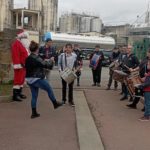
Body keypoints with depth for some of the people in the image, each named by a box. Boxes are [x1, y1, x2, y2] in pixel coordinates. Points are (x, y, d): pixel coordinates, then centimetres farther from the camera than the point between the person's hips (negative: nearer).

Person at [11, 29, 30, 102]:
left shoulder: (24, 45, 20)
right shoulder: (16, 43, -12)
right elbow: (15, 55, -20)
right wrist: (17, 65, -26)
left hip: (24, 65, 10)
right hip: (20, 65, -10)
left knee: (22, 79, 15)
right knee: (18, 80, -10)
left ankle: (19, 93, 24)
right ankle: (15, 95, -8)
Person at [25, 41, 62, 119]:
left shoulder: (28, 58, 7)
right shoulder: (36, 58, -19)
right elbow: (46, 65, -16)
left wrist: (46, 62, 14)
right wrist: (51, 60, 2)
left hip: (30, 79, 8)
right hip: (37, 79, -8)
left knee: (34, 96, 12)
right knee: (49, 89, 13)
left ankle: (34, 113, 13)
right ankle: (55, 104, 27)